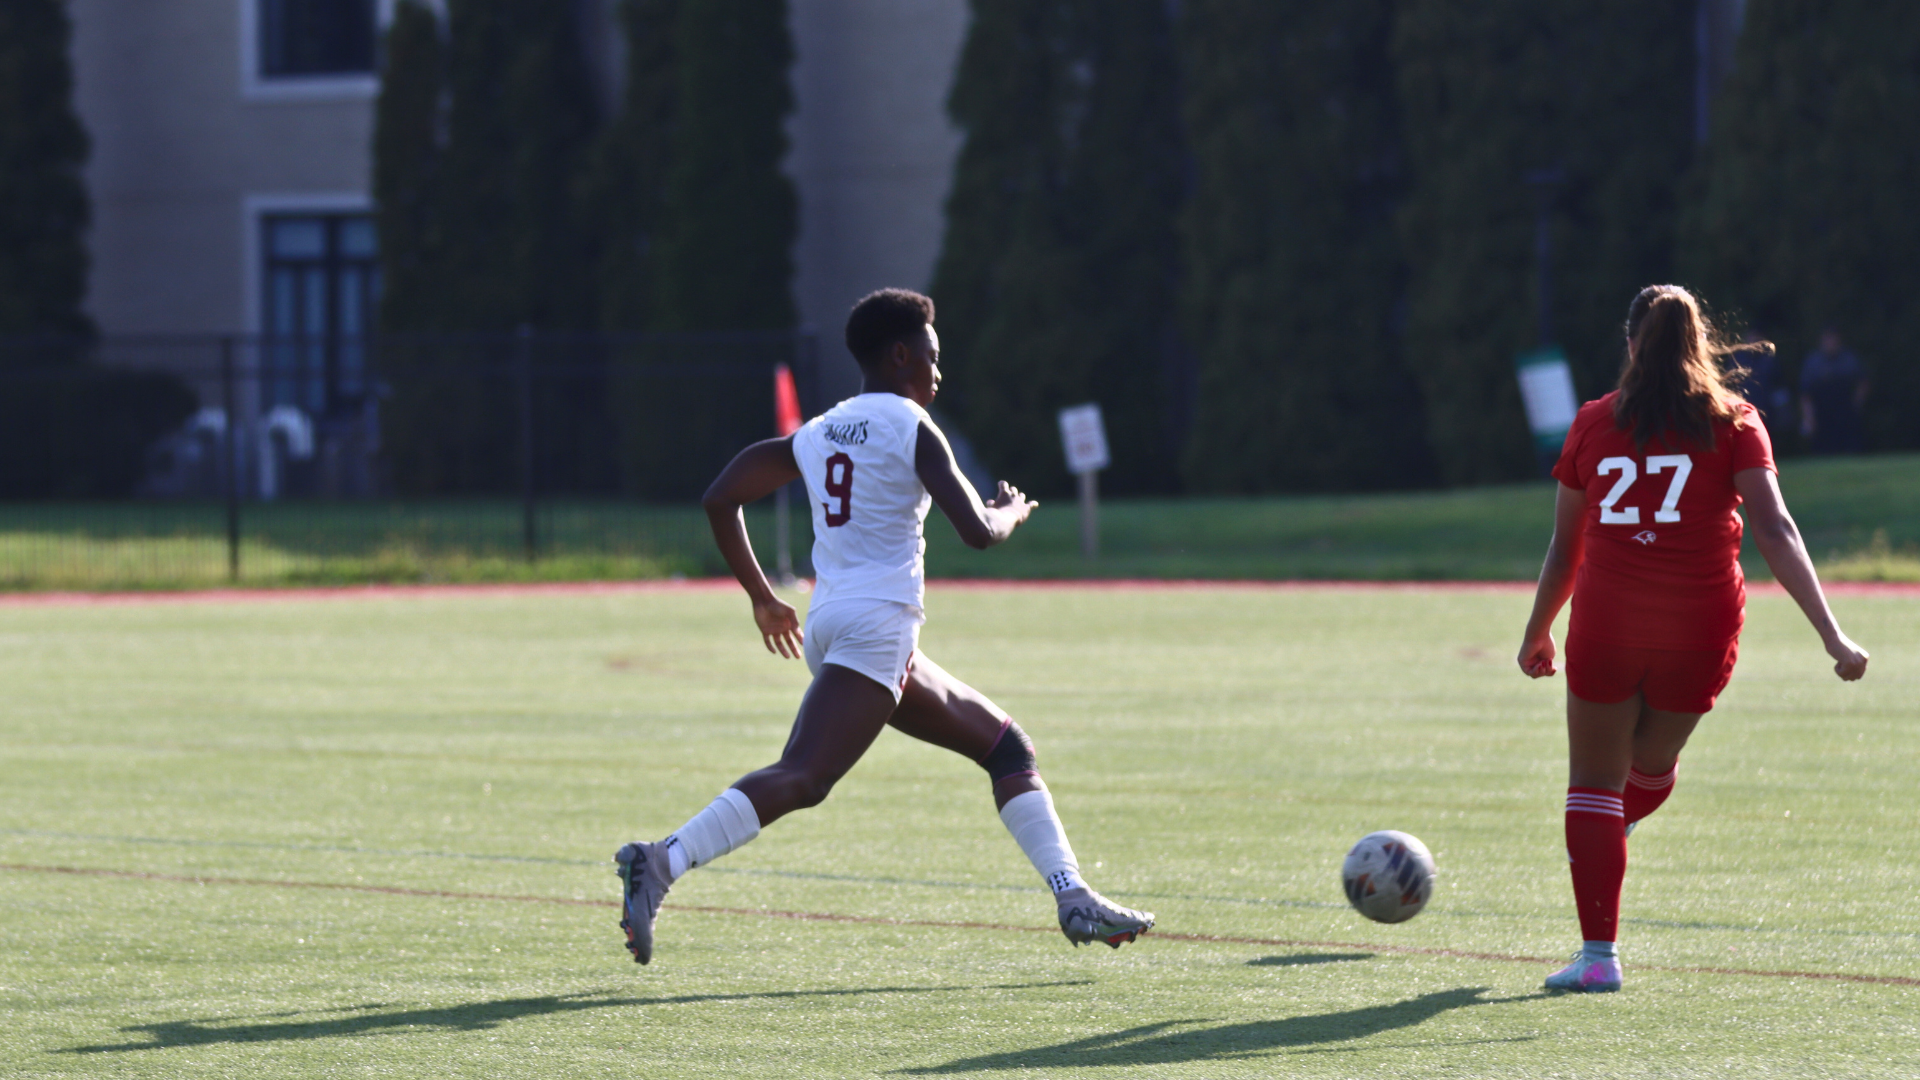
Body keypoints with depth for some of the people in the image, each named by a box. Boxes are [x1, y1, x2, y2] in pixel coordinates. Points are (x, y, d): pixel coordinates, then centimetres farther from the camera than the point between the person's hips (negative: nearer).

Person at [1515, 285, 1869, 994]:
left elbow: (1563, 549, 13)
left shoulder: (1594, 424, 8)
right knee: (1653, 766, 25)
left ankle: (1598, 952, -2)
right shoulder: (1733, 424, 5)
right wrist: (1832, 637, -12)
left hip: (1607, 623, 0)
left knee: (1595, 779, 6)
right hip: (1701, 629, 0)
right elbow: (1775, 531, -7)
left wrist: (1537, 635, 27)